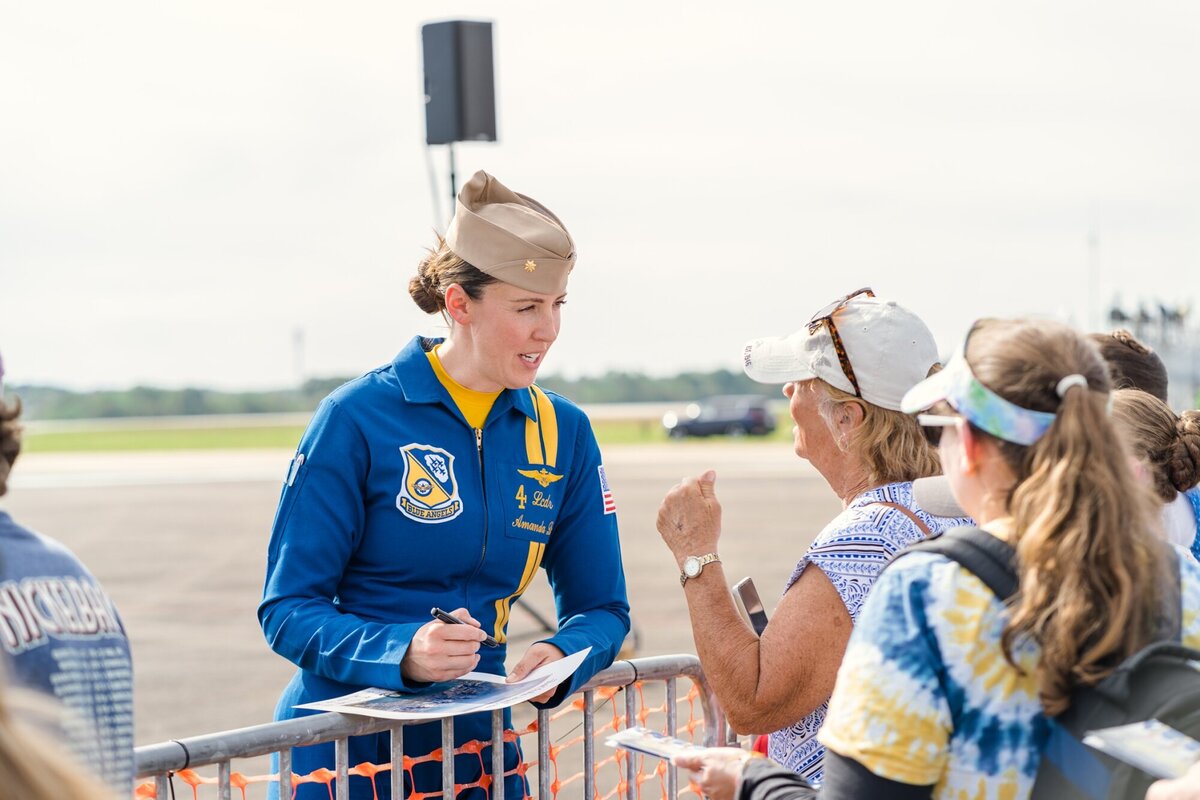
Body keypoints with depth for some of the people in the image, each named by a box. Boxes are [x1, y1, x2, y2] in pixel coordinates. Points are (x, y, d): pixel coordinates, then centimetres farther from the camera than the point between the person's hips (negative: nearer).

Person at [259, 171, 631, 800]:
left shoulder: (563, 434, 2)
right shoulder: (357, 418, -12)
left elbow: (600, 608, 7)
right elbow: (287, 610, -13)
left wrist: (561, 655, -16)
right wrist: (402, 652, -30)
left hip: (478, 748, 4)